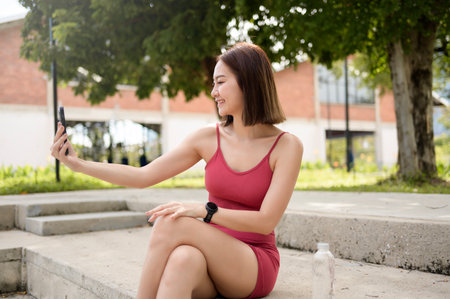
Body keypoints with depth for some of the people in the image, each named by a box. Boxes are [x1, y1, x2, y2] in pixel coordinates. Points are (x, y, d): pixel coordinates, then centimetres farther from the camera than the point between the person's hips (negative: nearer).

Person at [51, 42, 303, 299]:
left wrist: (204, 210, -27)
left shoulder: (287, 146, -7)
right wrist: (78, 164, -3)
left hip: (255, 265, -2)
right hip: (213, 254, 3)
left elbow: (267, 221, -14)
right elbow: (143, 176, 3)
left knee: (172, 223, -29)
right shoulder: (207, 139, 3)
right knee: (183, 258, -37)